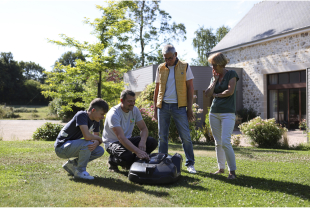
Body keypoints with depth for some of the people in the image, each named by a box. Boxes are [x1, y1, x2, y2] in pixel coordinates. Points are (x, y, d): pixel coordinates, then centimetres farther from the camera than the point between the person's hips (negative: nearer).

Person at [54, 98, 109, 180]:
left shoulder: (95, 120, 4)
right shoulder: (81, 115, -23)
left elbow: (96, 138, 5)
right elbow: (87, 136, -35)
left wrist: (96, 143, -20)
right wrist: (99, 139, -15)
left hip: (72, 146, 9)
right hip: (61, 148, -9)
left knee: (100, 151, -2)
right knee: (88, 143, -31)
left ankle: (72, 164, 9)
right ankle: (80, 171, -12)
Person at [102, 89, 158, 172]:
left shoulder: (135, 110, -3)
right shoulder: (113, 114, -25)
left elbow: (144, 129, -1)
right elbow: (121, 137, -35)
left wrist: (142, 142, -25)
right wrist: (138, 151, -47)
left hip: (127, 140, 7)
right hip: (113, 142, -7)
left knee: (152, 142, -15)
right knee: (127, 157, -37)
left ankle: (130, 161, 3)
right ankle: (112, 160, -1)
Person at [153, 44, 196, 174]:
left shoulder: (185, 67, 3)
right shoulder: (160, 69, 9)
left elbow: (190, 88, 3)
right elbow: (157, 89, 14)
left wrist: (189, 108, -3)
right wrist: (155, 109, 9)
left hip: (179, 106, -2)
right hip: (163, 106, 3)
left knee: (185, 136, -4)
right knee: (162, 136, 5)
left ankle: (190, 164, 5)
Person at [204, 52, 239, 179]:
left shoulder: (231, 74, -1)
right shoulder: (214, 77, 14)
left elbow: (230, 91, -14)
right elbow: (208, 94, 3)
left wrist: (216, 94, -1)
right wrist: (215, 80, 0)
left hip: (228, 113, -6)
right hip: (214, 113, 6)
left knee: (225, 142, -15)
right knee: (218, 143, 7)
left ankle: (232, 171, -7)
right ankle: (221, 168, 17)